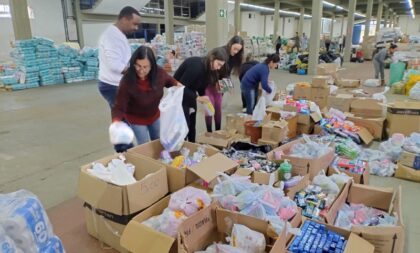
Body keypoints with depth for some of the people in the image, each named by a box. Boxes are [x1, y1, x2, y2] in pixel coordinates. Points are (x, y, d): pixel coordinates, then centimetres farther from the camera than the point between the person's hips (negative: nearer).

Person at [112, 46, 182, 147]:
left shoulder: (159, 73, -24)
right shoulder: (127, 81, -36)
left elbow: (169, 80, 1)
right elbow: (119, 107, -32)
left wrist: (177, 84, -20)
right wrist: (116, 122, -51)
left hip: (155, 116, 4)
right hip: (136, 119, -4)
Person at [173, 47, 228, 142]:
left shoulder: (207, 68, -4)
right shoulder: (196, 66, -31)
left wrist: (204, 100, -1)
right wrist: (197, 98, -30)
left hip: (190, 95, 9)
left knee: (192, 125, 14)